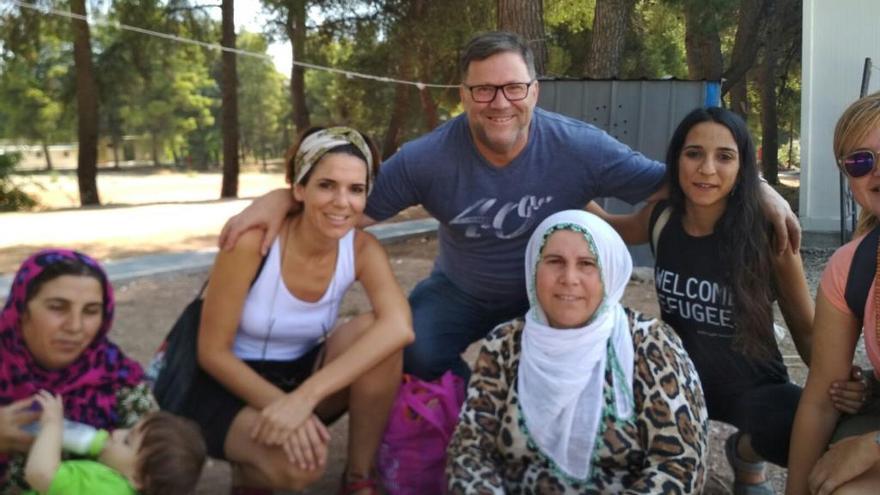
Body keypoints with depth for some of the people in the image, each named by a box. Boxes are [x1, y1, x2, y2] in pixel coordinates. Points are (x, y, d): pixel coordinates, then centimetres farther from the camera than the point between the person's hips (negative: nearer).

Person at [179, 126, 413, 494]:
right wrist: (282, 404, -31)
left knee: (372, 334, -27)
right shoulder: (254, 240, -24)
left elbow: (399, 327, -33)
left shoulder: (362, 249, -14)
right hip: (228, 385, -4)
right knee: (299, 464, -34)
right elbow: (212, 351, -17)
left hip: (300, 375, 4)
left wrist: (306, 396, -44)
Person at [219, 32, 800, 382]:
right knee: (412, 353, -24)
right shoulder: (430, 157, -23)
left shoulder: (579, 148, -24)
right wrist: (280, 200, -30)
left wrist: (762, 191, -27)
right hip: (461, 291, 0)